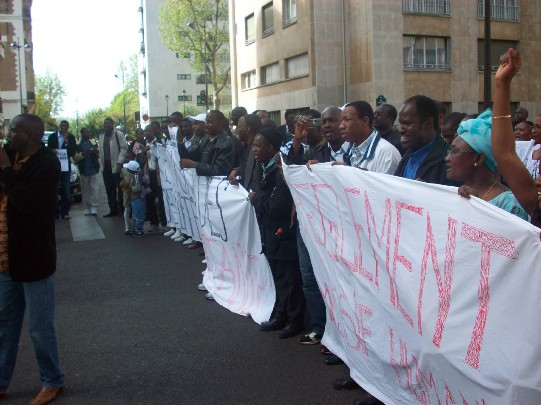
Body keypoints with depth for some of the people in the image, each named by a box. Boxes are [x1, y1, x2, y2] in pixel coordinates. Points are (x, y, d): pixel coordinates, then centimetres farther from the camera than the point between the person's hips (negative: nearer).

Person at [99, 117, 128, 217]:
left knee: (120, 188, 0)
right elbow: (101, 149, 16)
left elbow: (124, 148, -9)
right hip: (105, 166, 6)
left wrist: (119, 162, -15)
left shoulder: (118, 134, -5)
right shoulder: (101, 135, 14)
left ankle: (122, 208, 10)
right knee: (109, 190, 8)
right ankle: (113, 210, 14)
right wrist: (101, 162, 8)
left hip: (116, 165, -6)